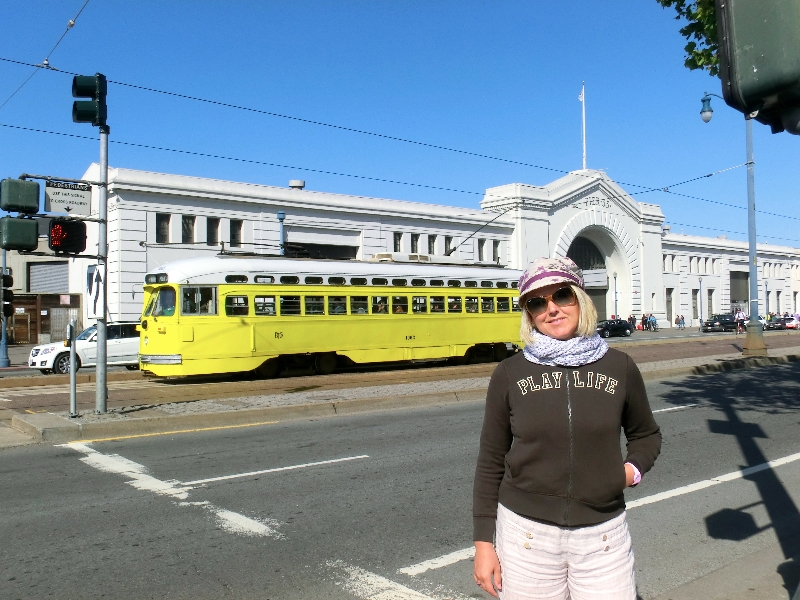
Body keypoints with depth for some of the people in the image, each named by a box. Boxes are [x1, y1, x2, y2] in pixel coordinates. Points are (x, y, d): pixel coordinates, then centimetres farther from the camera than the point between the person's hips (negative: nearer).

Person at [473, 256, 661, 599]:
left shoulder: (619, 367, 0)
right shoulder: (509, 374, -3)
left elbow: (646, 435, 16)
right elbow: (491, 462, 1)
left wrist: (633, 470, -5)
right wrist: (483, 543, 0)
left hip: (603, 535, 1)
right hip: (526, 532, -1)